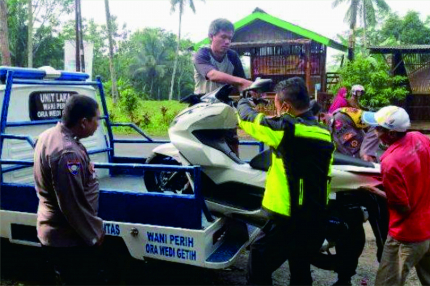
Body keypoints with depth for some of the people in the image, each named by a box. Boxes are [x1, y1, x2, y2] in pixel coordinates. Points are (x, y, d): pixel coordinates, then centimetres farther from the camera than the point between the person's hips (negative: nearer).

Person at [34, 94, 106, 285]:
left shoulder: (50, 135, 3)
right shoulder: (66, 153, -31)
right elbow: (73, 204, -28)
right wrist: (94, 234, -14)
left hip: (55, 232, 10)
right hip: (68, 239, -10)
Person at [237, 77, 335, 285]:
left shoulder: (287, 128, -19)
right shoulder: (325, 133, 5)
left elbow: (248, 119, -6)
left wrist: (243, 103, 14)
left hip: (289, 219, -8)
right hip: (316, 220, 8)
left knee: (258, 267, 9)